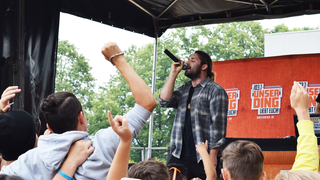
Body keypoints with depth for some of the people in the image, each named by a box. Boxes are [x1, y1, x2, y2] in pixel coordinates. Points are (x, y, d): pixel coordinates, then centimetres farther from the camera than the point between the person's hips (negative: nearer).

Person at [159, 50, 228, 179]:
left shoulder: (215, 90, -2)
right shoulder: (184, 89, 20)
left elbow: (218, 124, -8)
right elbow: (164, 101, 5)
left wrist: (212, 155, -15)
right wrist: (173, 73, 6)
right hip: (179, 157, 6)